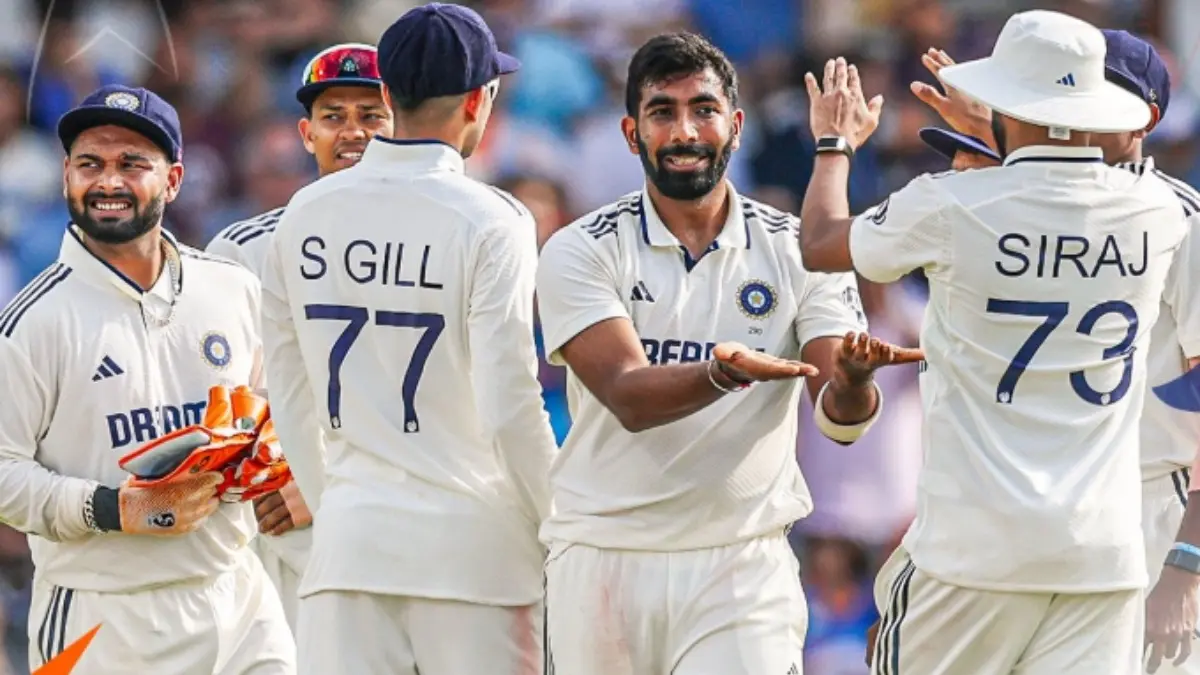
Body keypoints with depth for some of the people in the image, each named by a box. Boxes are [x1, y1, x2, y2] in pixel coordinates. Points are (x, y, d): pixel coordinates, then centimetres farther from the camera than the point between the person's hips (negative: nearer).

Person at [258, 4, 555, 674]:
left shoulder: (305, 216, 6)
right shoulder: (489, 222, -9)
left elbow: (291, 402, 13)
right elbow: (509, 408, -12)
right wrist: (558, 528, 1)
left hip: (348, 540, 4)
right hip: (470, 543, -4)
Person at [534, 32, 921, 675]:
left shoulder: (798, 251, 2)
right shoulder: (581, 252, -2)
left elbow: (839, 420, -8)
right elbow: (629, 398, -16)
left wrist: (852, 381, -32)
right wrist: (724, 375, -36)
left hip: (743, 566, 0)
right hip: (603, 559, 0)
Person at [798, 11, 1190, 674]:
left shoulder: (950, 208, -8)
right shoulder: (1158, 213, 3)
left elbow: (820, 244, 12)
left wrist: (835, 143, 31)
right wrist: (997, 142, 44)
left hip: (976, 544, -3)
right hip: (1107, 551, 3)